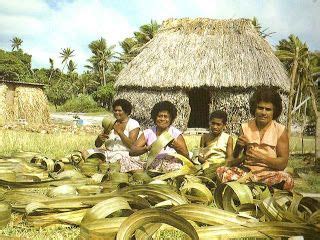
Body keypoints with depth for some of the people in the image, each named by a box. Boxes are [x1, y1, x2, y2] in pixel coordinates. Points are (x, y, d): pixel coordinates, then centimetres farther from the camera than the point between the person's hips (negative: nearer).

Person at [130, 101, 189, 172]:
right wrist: (148, 148, -17)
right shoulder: (148, 133, 8)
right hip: (151, 166, 1)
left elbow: (186, 156, -2)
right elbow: (132, 151, -1)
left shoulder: (176, 133, 4)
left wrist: (176, 147, -21)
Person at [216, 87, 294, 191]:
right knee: (221, 171, -24)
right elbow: (233, 162, 9)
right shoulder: (246, 127, 8)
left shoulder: (280, 130, 3)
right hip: (247, 171, 2)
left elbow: (283, 163, -5)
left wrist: (262, 158, -19)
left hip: (270, 174, -1)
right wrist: (239, 147, -12)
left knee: (286, 180, -33)